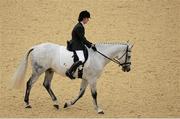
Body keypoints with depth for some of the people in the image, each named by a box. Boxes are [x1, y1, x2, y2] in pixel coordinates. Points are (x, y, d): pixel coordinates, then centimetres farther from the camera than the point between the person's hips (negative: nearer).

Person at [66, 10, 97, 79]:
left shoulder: (80, 26, 13)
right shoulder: (79, 27, -19)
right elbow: (82, 39, -19)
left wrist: (90, 44, 18)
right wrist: (91, 45, -15)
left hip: (79, 44, 11)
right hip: (76, 46, -11)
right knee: (81, 59, -26)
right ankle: (69, 71, -26)